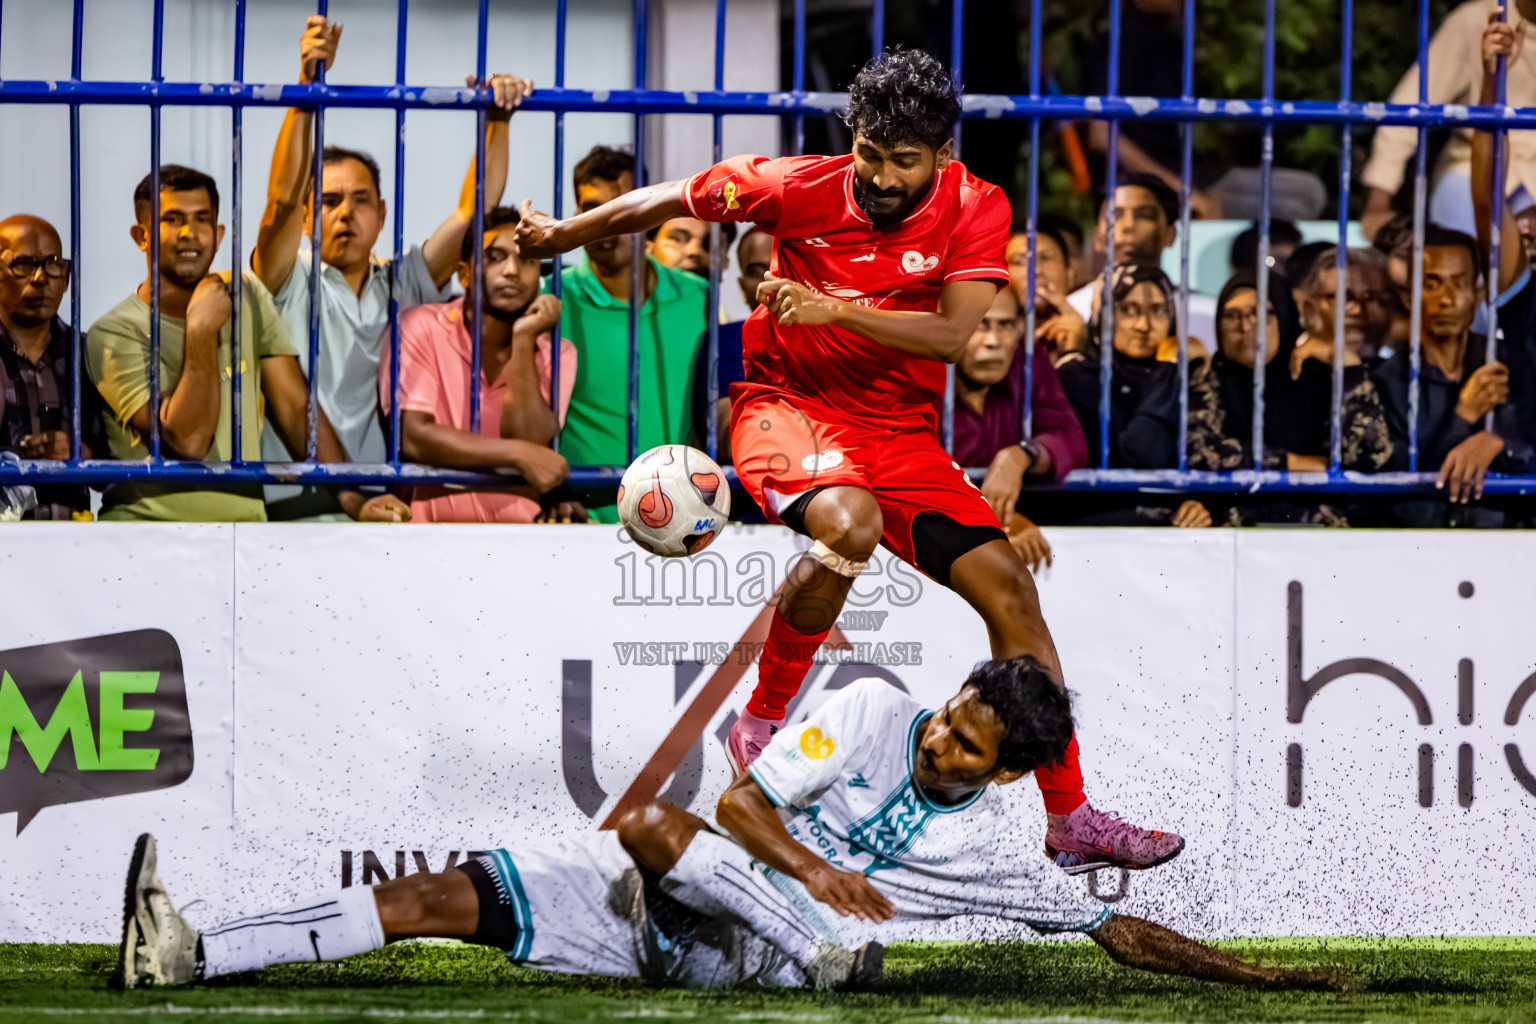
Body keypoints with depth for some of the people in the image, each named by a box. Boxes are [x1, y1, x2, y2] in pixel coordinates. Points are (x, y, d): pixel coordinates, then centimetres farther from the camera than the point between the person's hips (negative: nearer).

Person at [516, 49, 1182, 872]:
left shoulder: (976, 211, -8)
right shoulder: (800, 188, -11)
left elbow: (952, 335, -20)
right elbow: (670, 201, 3)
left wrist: (833, 308, -30)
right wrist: (559, 237, 8)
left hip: (900, 435, 3)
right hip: (788, 409, -3)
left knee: (1007, 587, -8)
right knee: (848, 523, -36)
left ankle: (1070, 820, 1)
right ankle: (761, 723, -16)